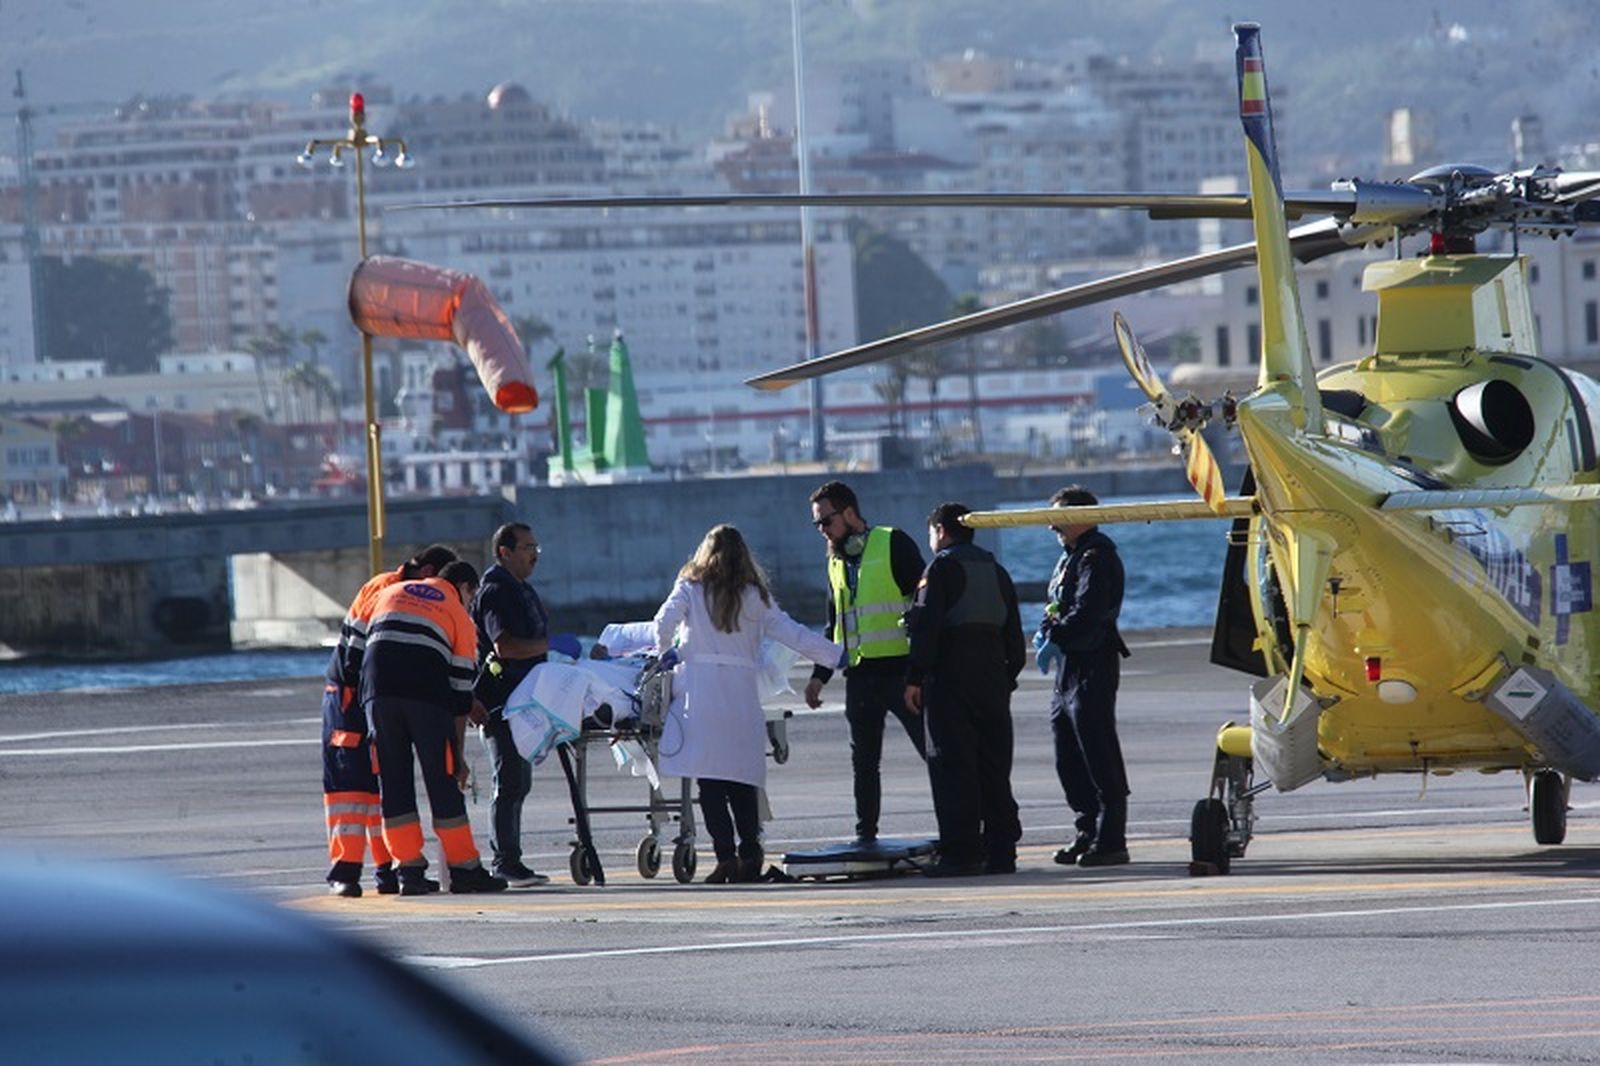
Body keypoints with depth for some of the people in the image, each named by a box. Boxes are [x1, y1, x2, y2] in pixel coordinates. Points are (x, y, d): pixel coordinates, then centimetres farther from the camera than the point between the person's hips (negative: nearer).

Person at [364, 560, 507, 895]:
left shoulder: (390, 593, 26)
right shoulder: (459, 616, 16)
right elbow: (460, 686, 12)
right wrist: (459, 753, 16)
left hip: (377, 691, 3)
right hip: (426, 693, -3)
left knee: (394, 780, 9)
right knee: (443, 782, 3)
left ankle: (409, 869, 8)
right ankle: (463, 868, 6)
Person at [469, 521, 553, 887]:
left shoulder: (522, 590, 21)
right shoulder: (496, 592, -12)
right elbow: (505, 646, -23)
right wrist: (552, 644, -16)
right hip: (501, 702, -10)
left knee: (519, 783, 12)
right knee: (510, 784, -10)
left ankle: (508, 860, 17)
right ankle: (505, 862, -9)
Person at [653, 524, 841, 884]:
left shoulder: (691, 590, 5)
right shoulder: (756, 597, 9)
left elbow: (664, 622, -8)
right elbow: (792, 634, 6)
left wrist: (664, 653, 13)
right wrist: (839, 656, 12)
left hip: (701, 692, -2)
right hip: (742, 696, 2)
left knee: (710, 782, -4)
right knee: (742, 780, 10)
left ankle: (726, 856, -12)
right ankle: (750, 854, 7)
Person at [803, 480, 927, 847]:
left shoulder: (893, 545, -4)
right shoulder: (836, 561, 18)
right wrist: (820, 675, 18)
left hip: (900, 668, -7)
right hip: (859, 675, 7)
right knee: (863, 761, 8)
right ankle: (866, 833, 14)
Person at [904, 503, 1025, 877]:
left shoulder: (942, 568, -4)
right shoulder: (996, 570, 16)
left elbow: (926, 628, -12)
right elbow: (1014, 635, 17)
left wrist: (915, 678, -11)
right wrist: (1008, 678, 20)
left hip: (950, 676, -6)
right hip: (993, 675, 6)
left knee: (952, 766, -6)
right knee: (994, 765, 8)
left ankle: (960, 852, -11)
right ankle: (1001, 852, 6)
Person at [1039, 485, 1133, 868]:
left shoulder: (1097, 556, -12)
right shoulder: (1069, 557, 20)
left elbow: (1088, 610, -23)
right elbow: (1055, 607, 19)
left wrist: (1057, 640, -24)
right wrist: (1045, 633, 0)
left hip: (1093, 668, -10)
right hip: (1069, 670, 10)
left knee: (1099, 756, -8)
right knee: (1069, 760, 12)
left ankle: (1111, 841, -7)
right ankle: (1089, 833, 19)